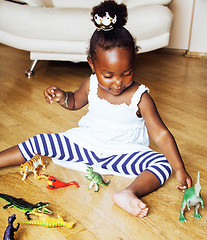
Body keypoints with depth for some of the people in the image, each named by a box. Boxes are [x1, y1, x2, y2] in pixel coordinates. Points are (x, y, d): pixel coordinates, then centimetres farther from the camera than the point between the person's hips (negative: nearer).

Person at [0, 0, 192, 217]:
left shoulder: (140, 97, -19)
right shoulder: (91, 85, -8)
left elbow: (161, 134, -19)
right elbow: (75, 101, 14)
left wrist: (180, 169, -24)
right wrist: (62, 97, -10)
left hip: (124, 152, -2)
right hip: (86, 143, 3)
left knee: (162, 164, -28)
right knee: (41, 142, -6)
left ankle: (130, 193, -51)